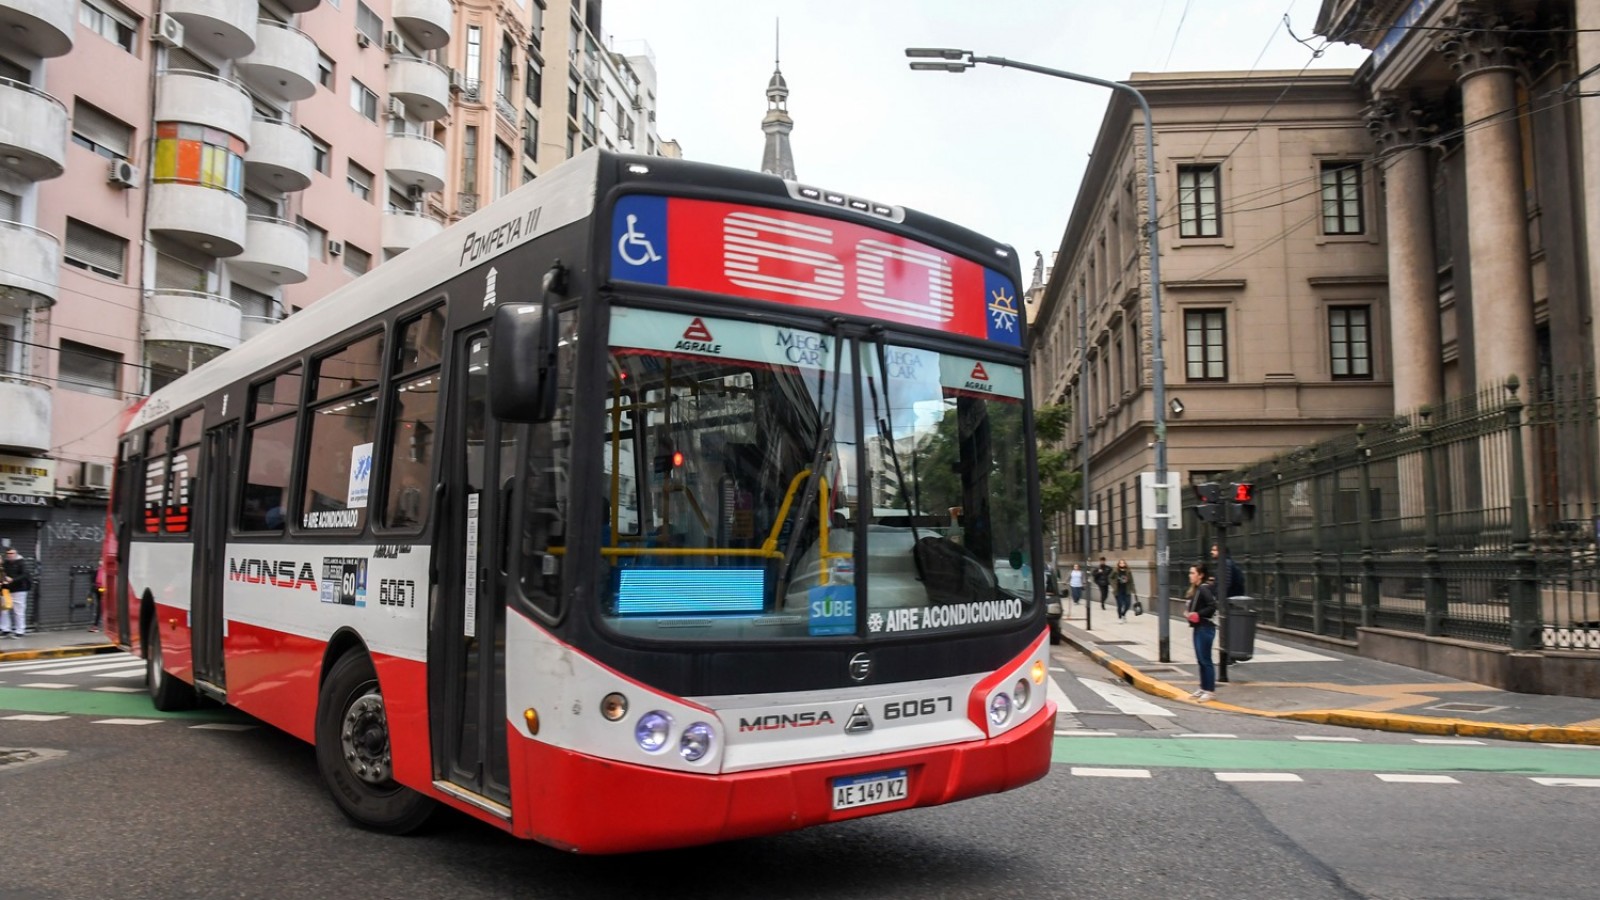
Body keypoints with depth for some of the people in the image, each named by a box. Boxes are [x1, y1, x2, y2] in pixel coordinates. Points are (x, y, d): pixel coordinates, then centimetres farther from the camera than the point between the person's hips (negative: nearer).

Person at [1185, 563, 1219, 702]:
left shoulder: (1204, 589, -16)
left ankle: (1210, 691, -1)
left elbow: (1212, 606, -23)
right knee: (1200, 660, 15)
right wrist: (1189, 613, 4)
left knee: (1205, 660, -6)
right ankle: (1204, 688, 23)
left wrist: (1197, 614, -22)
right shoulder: (1196, 589, 13)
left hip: (1206, 627, -10)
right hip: (1198, 627, 10)